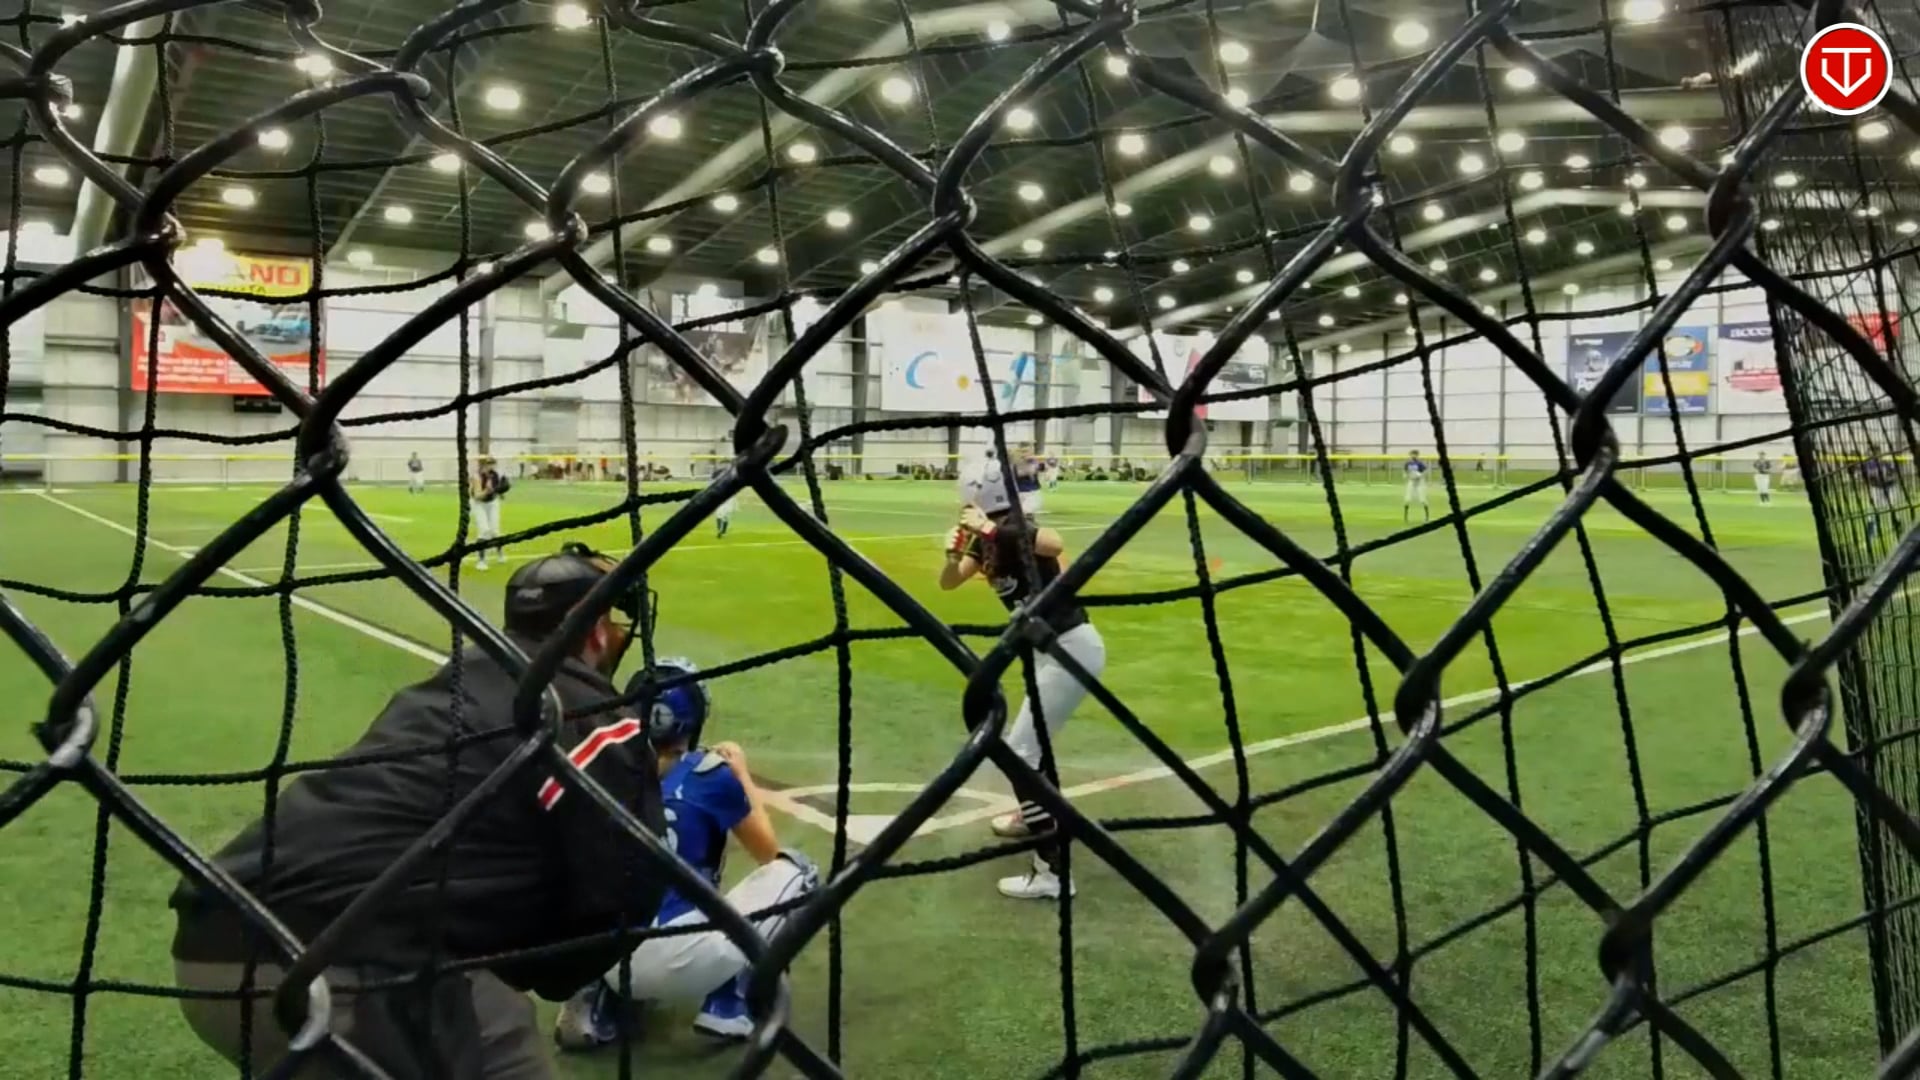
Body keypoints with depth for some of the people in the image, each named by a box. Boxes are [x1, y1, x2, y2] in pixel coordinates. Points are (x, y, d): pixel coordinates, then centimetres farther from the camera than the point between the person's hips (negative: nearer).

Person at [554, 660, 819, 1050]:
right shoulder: (710, 774, -2)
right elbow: (768, 853, 14)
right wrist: (743, 776, 27)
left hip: (607, 958, 6)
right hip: (678, 964, -5)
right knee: (795, 870, 10)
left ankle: (601, 1001, 13)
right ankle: (726, 1003, 3)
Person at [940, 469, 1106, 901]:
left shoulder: (1018, 534, -20)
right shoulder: (985, 542, 6)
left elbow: (1056, 545, -42)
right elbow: (949, 582, 1)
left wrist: (992, 531, -43)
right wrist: (954, 554, -19)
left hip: (1072, 649, -10)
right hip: (1051, 648, 10)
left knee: (1020, 749, -12)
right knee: (1033, 733, 29)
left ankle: (1052, 871, -11)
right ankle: (1035, 814, 54)